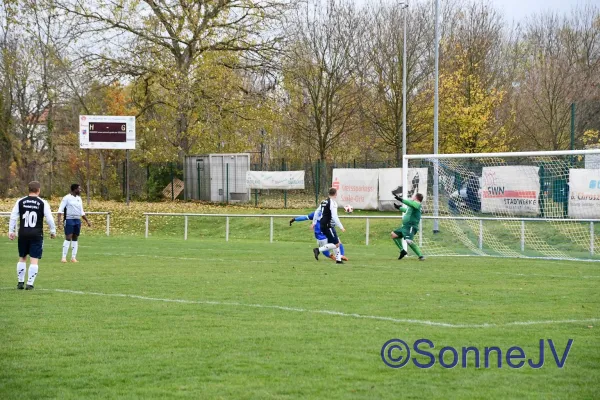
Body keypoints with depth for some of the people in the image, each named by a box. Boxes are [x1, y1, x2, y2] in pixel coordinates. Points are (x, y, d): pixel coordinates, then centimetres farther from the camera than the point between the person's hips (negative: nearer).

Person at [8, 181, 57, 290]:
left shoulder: (20, 202, 3)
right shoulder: (43, 203, -4)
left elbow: (13, 217, 2)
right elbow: (49, 218, -3)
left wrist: (11, 231, 9)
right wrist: (53, 231, 10)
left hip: (23, 234, 3)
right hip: (37, 235, -3)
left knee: (22, 258, 16)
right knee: (34, 260, 1)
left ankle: (20, 282, 19)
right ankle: (30, 284, -4)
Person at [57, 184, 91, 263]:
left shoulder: (79, 198, 15)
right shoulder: (67, 198, -6)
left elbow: (82, 212, 23)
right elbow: (60, 209, -9)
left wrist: (87, 221, 19)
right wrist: (59, 220, -19)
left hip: (77, 220, 6)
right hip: (69, 220, -6)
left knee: (75, 238, 6)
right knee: (68, 238, -11)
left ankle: (73, 257, 9)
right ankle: (64, 257, -10)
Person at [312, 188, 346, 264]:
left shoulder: (324, 202, 12)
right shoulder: (333, 203, -14)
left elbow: (316, 212, 19)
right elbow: (334, 217, -21)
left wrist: (314, 223, 29)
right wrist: (341, 227, -16)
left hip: (323, 226, 9)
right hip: (328, 226, -9)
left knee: (337, 242, 17)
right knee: (336, 244, -8)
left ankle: (338, 259, 18)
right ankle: (318, 250, -15)